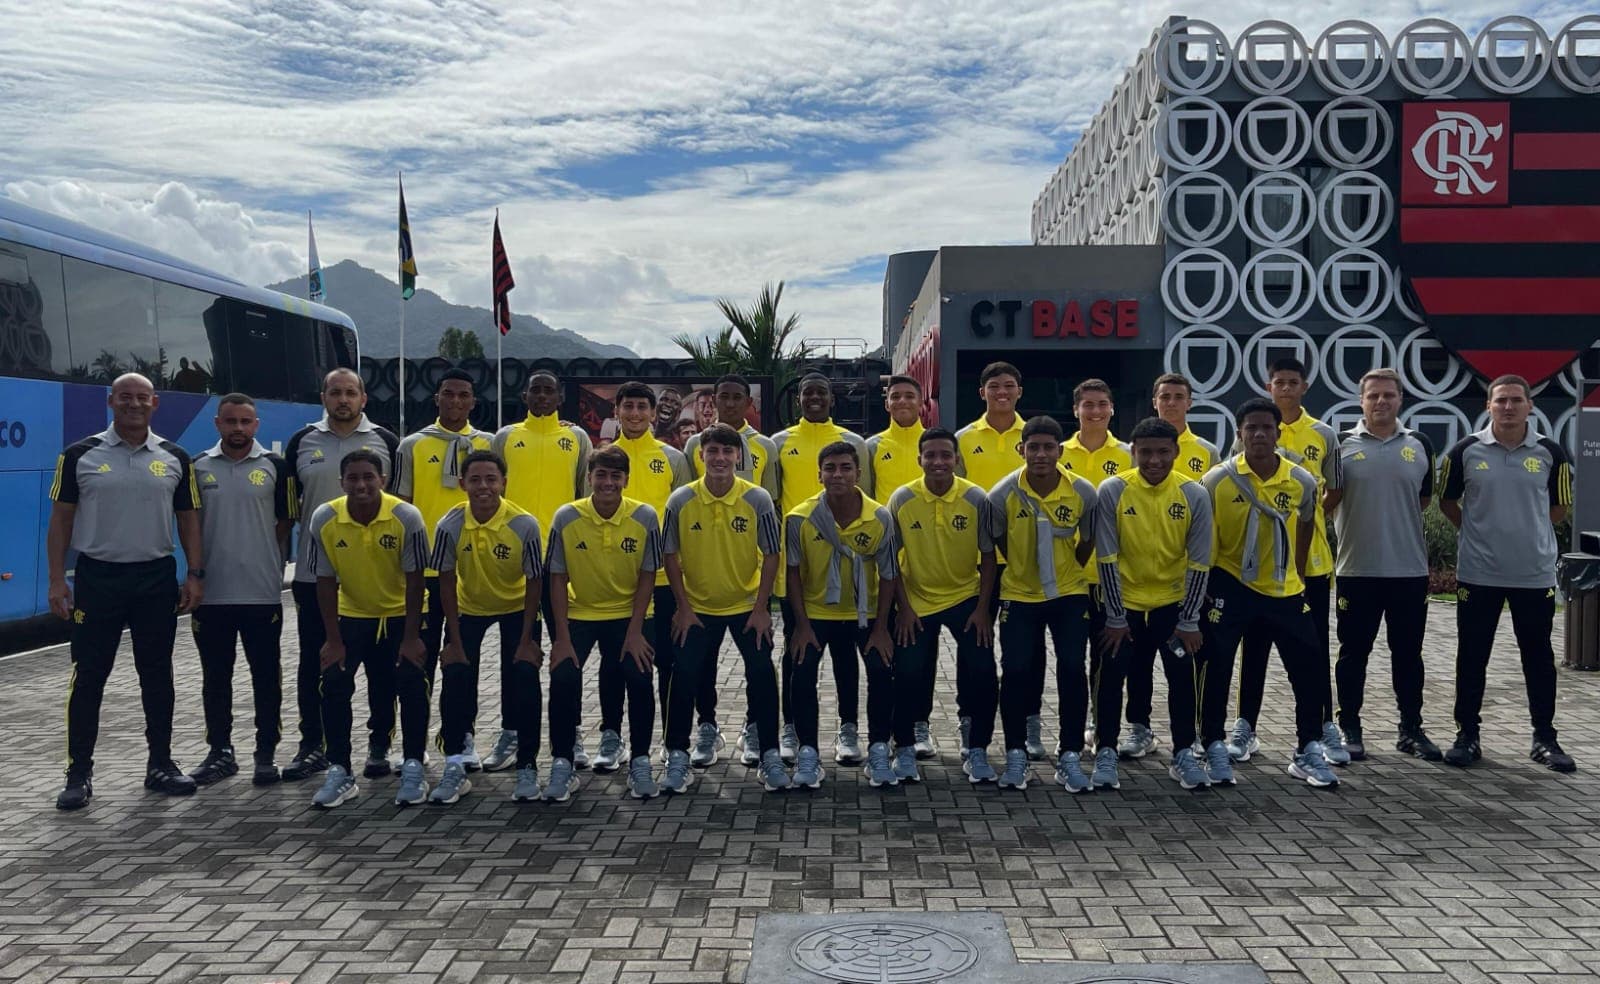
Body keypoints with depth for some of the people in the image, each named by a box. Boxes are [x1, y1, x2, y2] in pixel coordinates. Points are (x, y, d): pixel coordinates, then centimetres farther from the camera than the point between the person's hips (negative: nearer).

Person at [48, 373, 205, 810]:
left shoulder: (174, 458, 6)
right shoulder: (80, 455, 1)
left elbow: (188, 519, 9)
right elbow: (61, 520, 2)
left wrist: (195, 574, 0)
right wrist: (57, 580, -5)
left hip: (157, 578, 2)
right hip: (96, 578, -2)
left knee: (157, 676, 9)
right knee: (88, 678, 1)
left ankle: (161, 764, 19)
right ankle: (79, 773, 10)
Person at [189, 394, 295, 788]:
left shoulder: (274, 467, 2)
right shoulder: (198, 468, 6)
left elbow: (285, 524, 6)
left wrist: (273, 565, 0)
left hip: (262, 592, -2)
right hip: (212, 593, 2)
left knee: (266, 677, 3)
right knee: (215, 677, 10)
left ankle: (266, 753, 13)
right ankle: (220, 752, 22)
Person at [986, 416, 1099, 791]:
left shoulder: (1083, 492, -14)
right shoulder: (1003, 494, -16)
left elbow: (1088, 542, 3)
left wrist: (1065, 571, 10)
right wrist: (1026, 568, 9)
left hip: (1070, 593, 0)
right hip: (1019, 594, 0)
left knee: (1072, 670, -5)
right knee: (1016, 671, -4)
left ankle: (1069, 756, 7)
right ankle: (1016, 754, 11)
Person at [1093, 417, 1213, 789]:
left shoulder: (1194, 494, -12)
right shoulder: (1112, 490, -15)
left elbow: (1199, 562, -8)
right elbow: (1106, 558, -12)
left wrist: (1189, 621, -8)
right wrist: (1115, 617, -11)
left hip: (1173, 602, 1)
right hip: (1124, 602, -1)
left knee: (1182, 676, -1)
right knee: (1113, 676, 0)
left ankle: (1183, 755, 13)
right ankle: (1106, 752, 13)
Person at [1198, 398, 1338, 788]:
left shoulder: (1301, 481, -4)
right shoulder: (1217, 480, -11)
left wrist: (1298, 574, 15)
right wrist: (1202, 587, -2)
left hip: (1284, 590, 3)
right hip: (1229, 586, -2)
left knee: (1310, 669, 3)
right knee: (1215, 668, -1)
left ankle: (1308, 752, 18)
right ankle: (1214, 749, 15)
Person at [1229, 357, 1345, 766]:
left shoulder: (1323, 435, 5)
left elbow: (1333, 491, 12)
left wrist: (1308, 518, 1)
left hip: (1311, 558, 1)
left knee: (1315, 646, 7)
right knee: (1255, 646, 6)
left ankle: (1326, 726, 17)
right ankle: (1246, 726, 13)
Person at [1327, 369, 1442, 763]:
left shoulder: (1419, 445, 6)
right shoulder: (1342, 444, -1)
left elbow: (1424, 498, 17)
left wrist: (1396, 523, 10)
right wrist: (1353, 528, -1)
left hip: (1410, 569, 2)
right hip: (1356, 569, -2)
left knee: (1408, 655, 10)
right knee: (1353, 653, 6)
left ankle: (1411, 729, 21)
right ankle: (1350, 728, 16)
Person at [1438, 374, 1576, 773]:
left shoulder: (1550, 453, 0)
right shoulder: (1466, 451, -2)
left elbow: (1559, 507, 12)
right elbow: (1447, 501, 10)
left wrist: (1528, 531, 8)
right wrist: (1479, 532, 6)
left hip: (1535, 573, 1)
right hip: (1478, 573, -1)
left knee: (1538, 658, 9)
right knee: (1472, 657, 6)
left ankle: (1545, 738, 21)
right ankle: (1468, 735, 16)